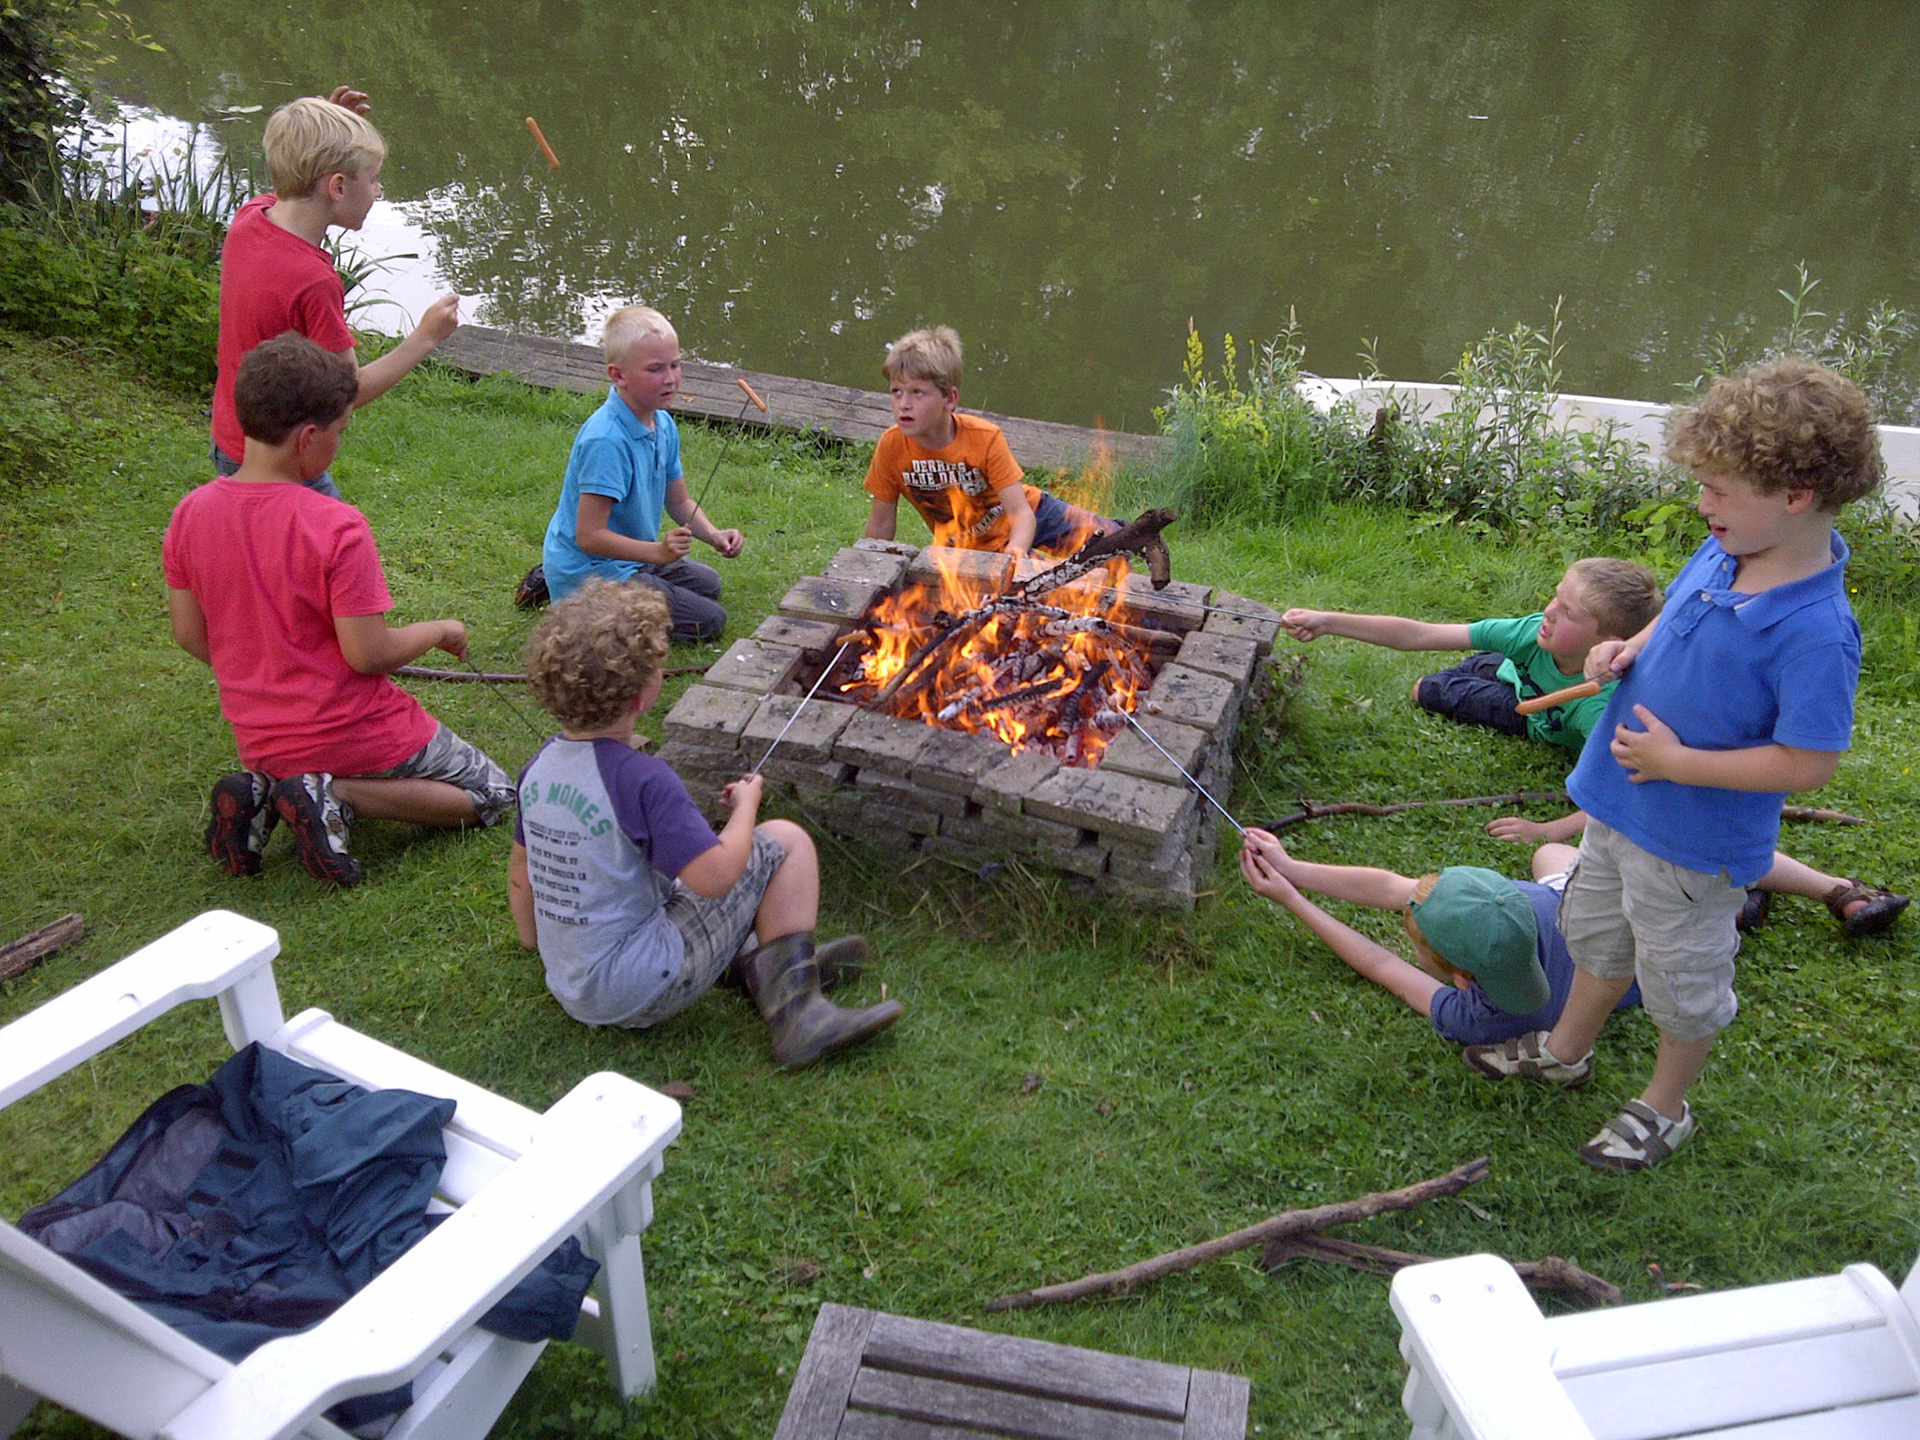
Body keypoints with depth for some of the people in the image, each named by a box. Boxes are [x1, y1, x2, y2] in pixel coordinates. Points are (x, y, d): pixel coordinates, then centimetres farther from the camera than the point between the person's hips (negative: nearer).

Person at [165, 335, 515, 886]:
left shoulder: (190, 513, -5)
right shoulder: (337, 527, -24)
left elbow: (190, 635, 4)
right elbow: (369, 654, -22)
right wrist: (439, 630, -3)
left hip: (259, 740, 6)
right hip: (355, 733, -6)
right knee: (491, 794, 13)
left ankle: (259, 790, 6)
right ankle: (339, 796, -7)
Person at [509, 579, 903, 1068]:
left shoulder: (538, 767, 2)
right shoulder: (642, 778, -22)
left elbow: (521, 873, 14)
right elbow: (716, 878, -23)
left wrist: (536, 941, 30)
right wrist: (746, 804, -6)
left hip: (571, 992, 8)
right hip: (640, 994, -8)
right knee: (786, 841, -3)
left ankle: (754, 961, 10)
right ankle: (795, 1015, -3)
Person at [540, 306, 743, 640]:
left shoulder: (663, 425, -1)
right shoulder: (605, 440, -29)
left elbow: (679, 502, 11)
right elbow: (589, 537, -30)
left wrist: (714, 534, -8)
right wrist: (659, 551, -38)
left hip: (626, 558, 9)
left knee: (708, 584, 30)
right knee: (709, 620, -10)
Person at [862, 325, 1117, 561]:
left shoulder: (985, 438, -27)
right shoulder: (892, 445, -22)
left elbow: (1021, 513, -30)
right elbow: (881, 523, -9)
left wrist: (1016, 550, -50)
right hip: (968, 546, 1)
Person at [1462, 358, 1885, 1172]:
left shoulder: (1815, 632, -31)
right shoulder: (1724, 553, -8)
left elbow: (1808, 765, -28)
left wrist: (1677, 762, -24)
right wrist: (1631, 648, -6)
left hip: (1694, 843, -8)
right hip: (1623, 802, 8)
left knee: (1683, 980, 17)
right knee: (1598, 938, 29)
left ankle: (1665, 1107, 42)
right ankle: (1566, 1052, 53)